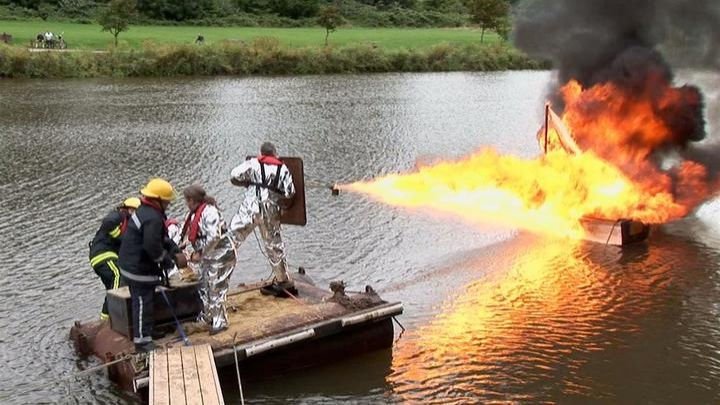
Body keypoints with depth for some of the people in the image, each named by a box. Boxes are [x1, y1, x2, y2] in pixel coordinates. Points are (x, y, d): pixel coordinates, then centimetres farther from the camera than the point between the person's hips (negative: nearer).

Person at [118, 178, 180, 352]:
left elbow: (161, 238, 19)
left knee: (146, 302, 21)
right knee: (143, 304, -1)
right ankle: (142, 340, 8)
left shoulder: (145, 211, 11)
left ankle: (146, 332, 34)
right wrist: (166, 260, -14)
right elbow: (152, 246, -30)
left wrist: (174, 248, 7)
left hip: (133, 265, 11)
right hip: (138, 269, -11)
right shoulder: (153, 218, -25)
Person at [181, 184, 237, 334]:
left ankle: (220, 322, 7)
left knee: (216, 289, -4)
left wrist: (200, 253, -20)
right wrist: (193, 253, -1)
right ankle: (207, 316, 32)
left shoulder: (209, 212, -21)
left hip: (221, 255, -9)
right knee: (204, 286, 17)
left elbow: (214, 237, -28)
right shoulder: (194, 214, 8)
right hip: (207, 257, 10)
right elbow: (189, 235, 12)